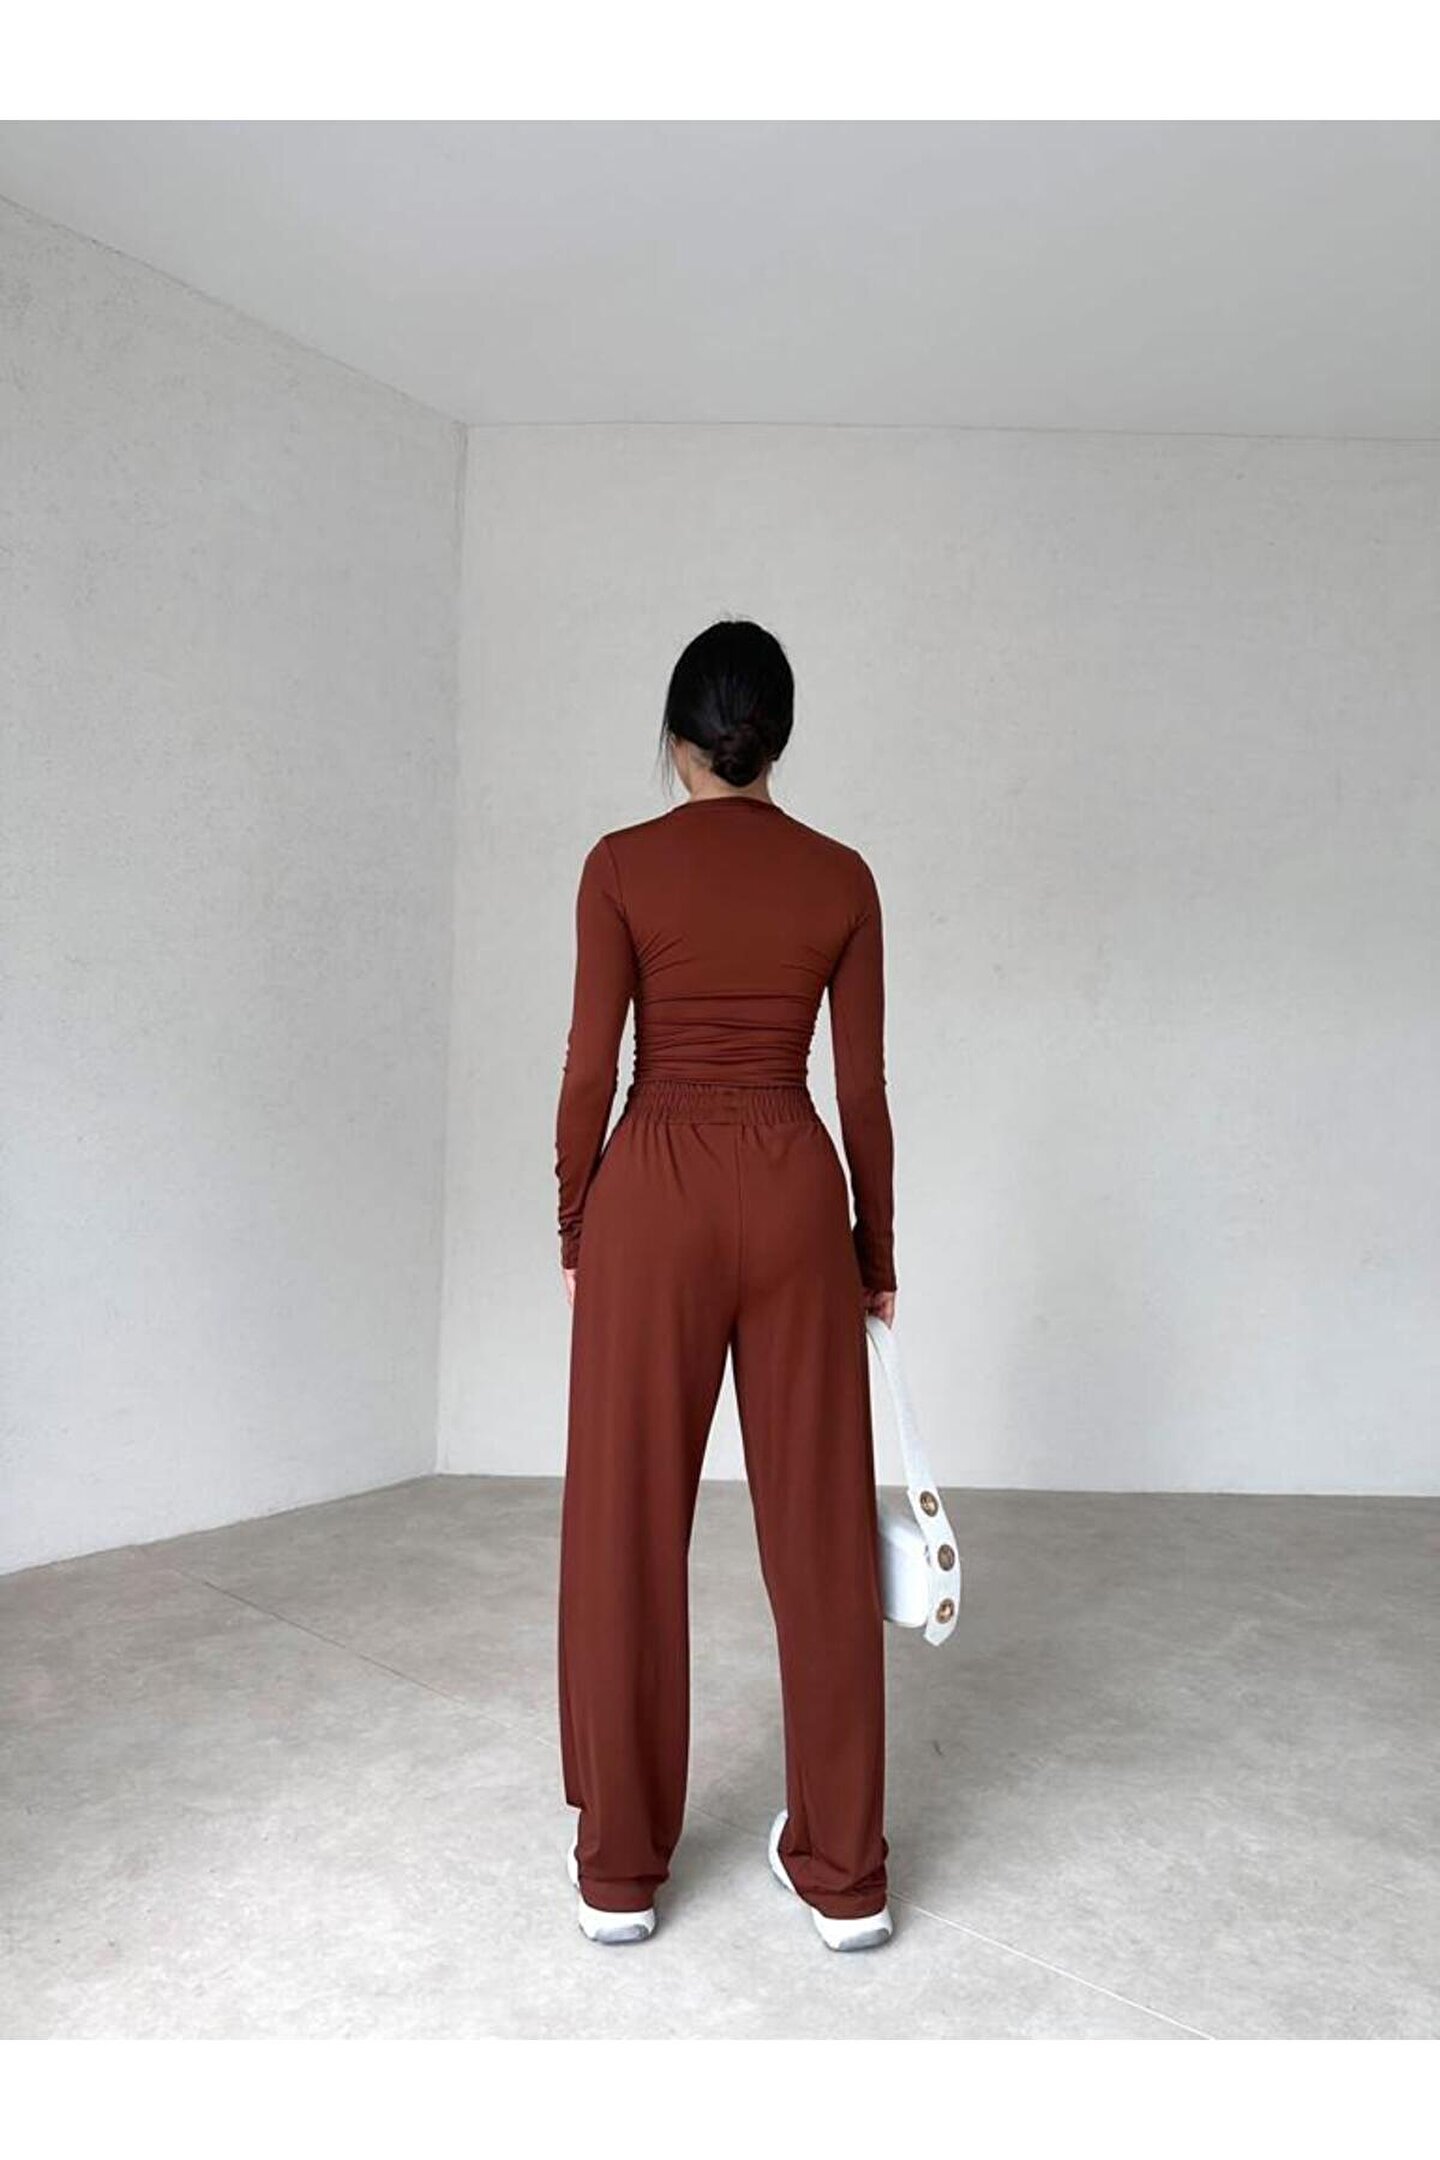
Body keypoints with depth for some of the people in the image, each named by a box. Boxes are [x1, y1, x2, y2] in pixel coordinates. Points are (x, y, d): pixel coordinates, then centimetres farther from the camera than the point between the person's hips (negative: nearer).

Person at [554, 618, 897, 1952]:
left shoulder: (622, 865, -3)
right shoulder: (842, 878, 3)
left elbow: (591, 1069, -4)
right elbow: (861, 1087, 3)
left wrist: (574, 1224, 9)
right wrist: (877, 1248, 13)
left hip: (657, 1188, -2)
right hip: (794, 1188, 2)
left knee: (628, 1526, 9)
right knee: (820, 1525, 9)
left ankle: (621, 1867, 22)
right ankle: (844, 1871, 22)